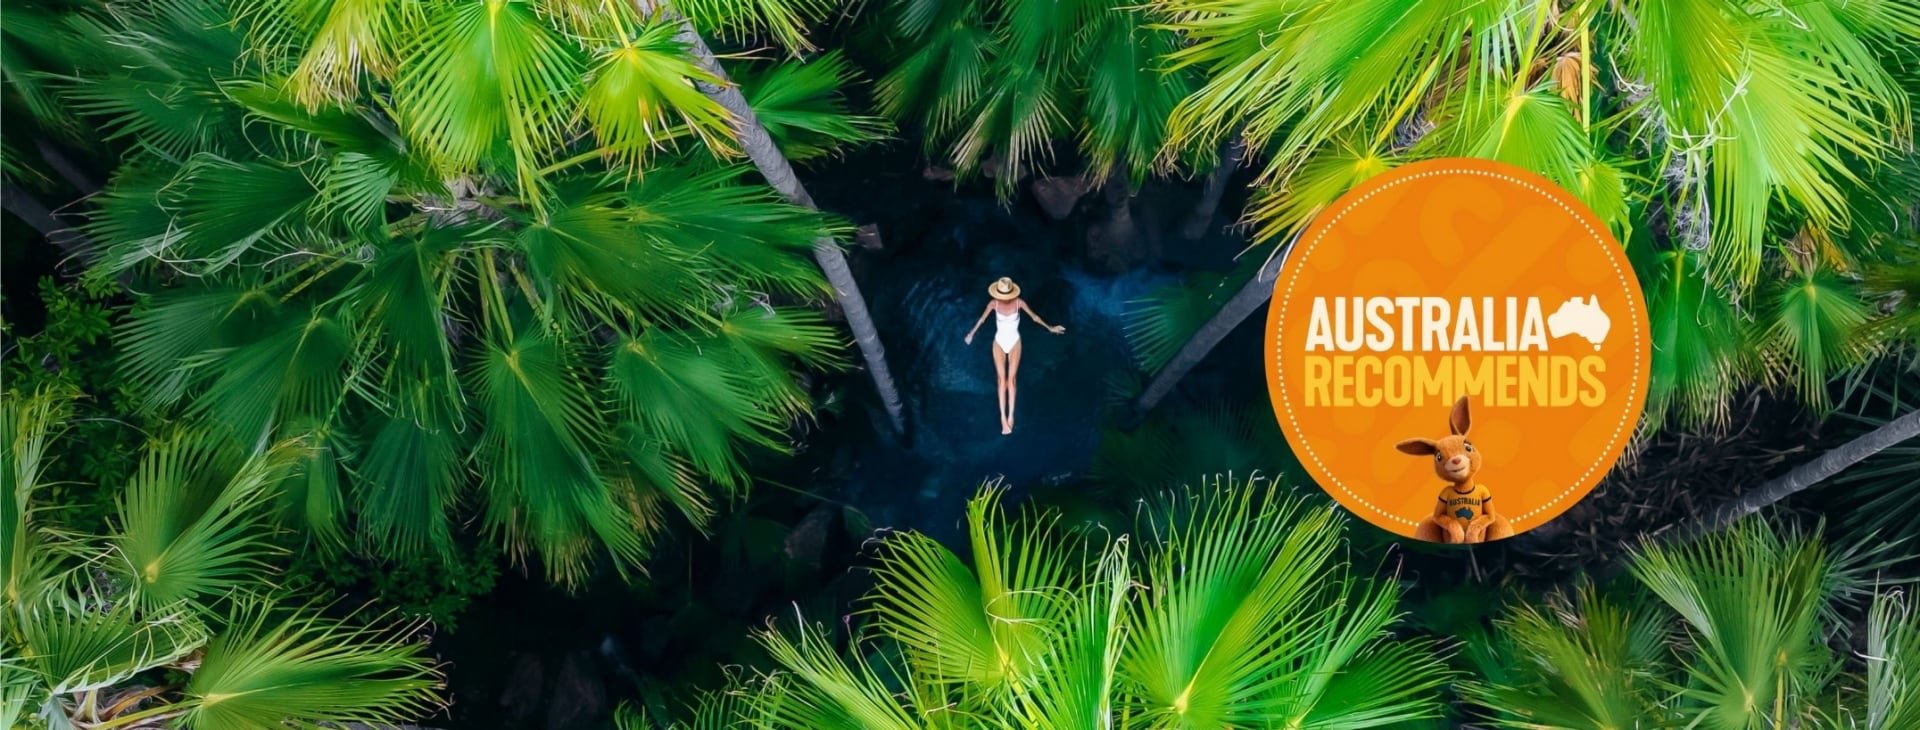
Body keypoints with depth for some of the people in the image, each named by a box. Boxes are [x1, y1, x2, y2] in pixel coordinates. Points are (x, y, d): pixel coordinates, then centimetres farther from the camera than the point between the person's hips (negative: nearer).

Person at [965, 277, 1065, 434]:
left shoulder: (1019, 303, -14)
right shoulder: (993, 303, -13)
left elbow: (1034, 317, -2)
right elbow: (982, 318, 2)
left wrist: (1049, 328, 5)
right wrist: (972, 333, 10)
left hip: (1014, 342, 0)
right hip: (999, 342, 0)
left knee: (1011, 379, -4)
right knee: (1002, 379, -6)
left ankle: (1010, 416, -1)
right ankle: (1003, 418, -9)